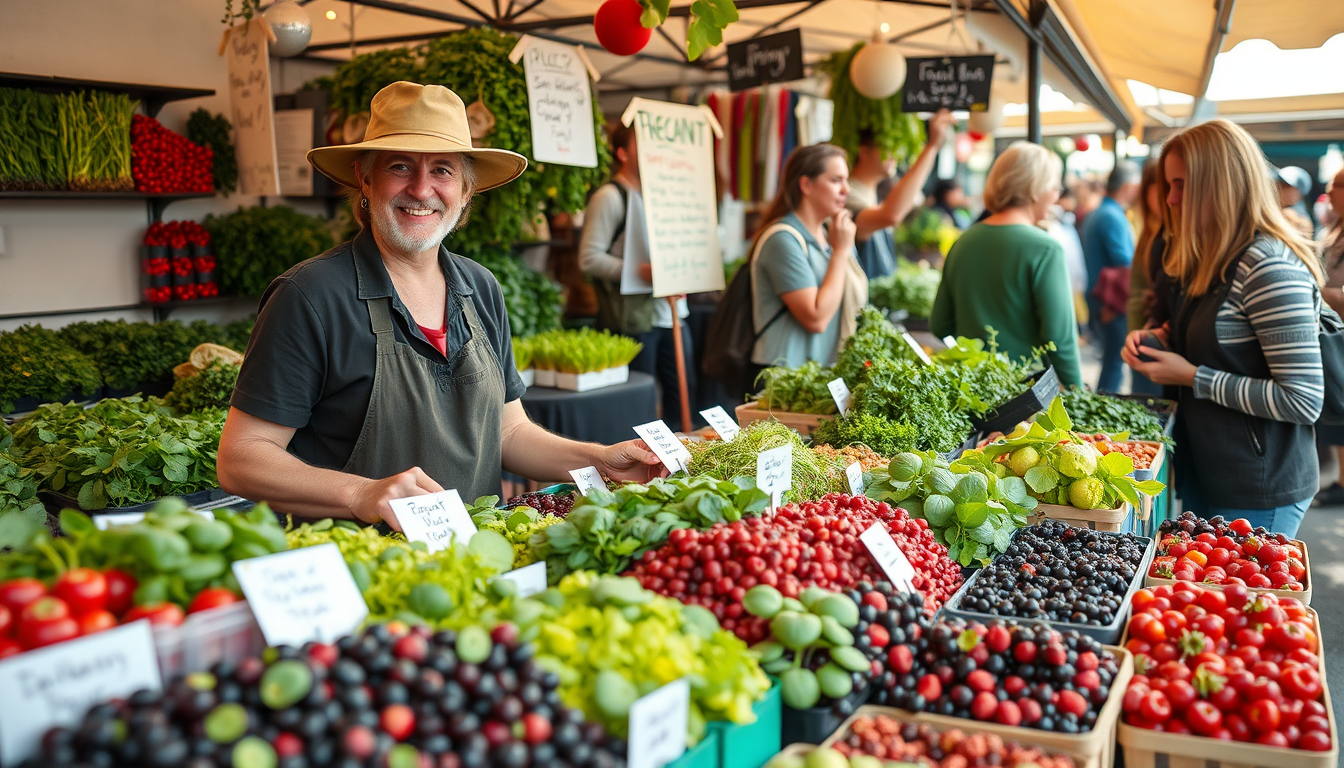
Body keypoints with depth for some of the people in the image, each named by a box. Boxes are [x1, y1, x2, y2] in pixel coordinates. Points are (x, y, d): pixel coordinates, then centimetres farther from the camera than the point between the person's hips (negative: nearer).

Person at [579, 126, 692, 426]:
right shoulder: (609, 196, -7)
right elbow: (589, 258, -15)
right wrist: (640, 271, -24)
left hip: (671, 313, 8)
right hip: (634, 318, -7)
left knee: (683, 390, 10)